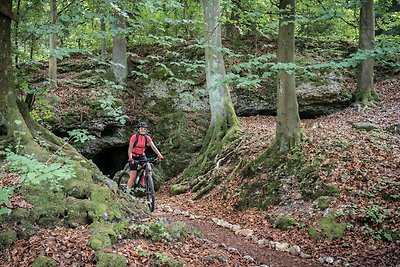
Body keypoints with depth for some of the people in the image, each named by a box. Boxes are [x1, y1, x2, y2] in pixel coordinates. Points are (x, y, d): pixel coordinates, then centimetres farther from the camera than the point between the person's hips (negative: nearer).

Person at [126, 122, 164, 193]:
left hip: (142, 156, 4)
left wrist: (160, 156, -27)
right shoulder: (134, 137, -20)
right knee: (133, 177, -9)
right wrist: (130, 158, -41)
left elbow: (154, 147, -14)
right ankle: (127, 192, 7)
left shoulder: (147, 138, -9)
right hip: (134, 157, -4)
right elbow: (130, 149, -25)